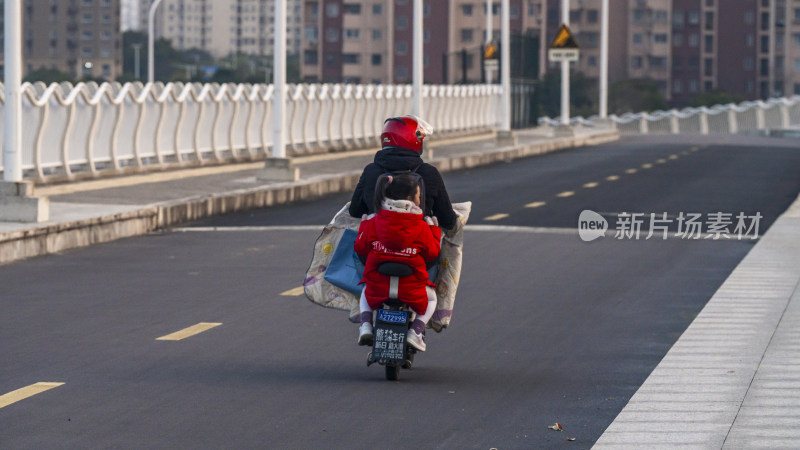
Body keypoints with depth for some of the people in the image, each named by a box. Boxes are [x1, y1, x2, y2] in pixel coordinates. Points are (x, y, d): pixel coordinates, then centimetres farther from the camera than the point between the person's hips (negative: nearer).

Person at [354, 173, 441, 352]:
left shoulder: (373, 223, -3)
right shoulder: (422, 228, -8)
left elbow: (360, 248, 6)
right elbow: (432, 253, 1)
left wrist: (364, 225, 24)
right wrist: (434, 230, 17)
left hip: (378, 288, 2)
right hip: (411, 288, -2)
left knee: (365, 293, 37)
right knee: (431, 297, 30)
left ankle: (366, 324, 9)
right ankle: (415, 331, 7)